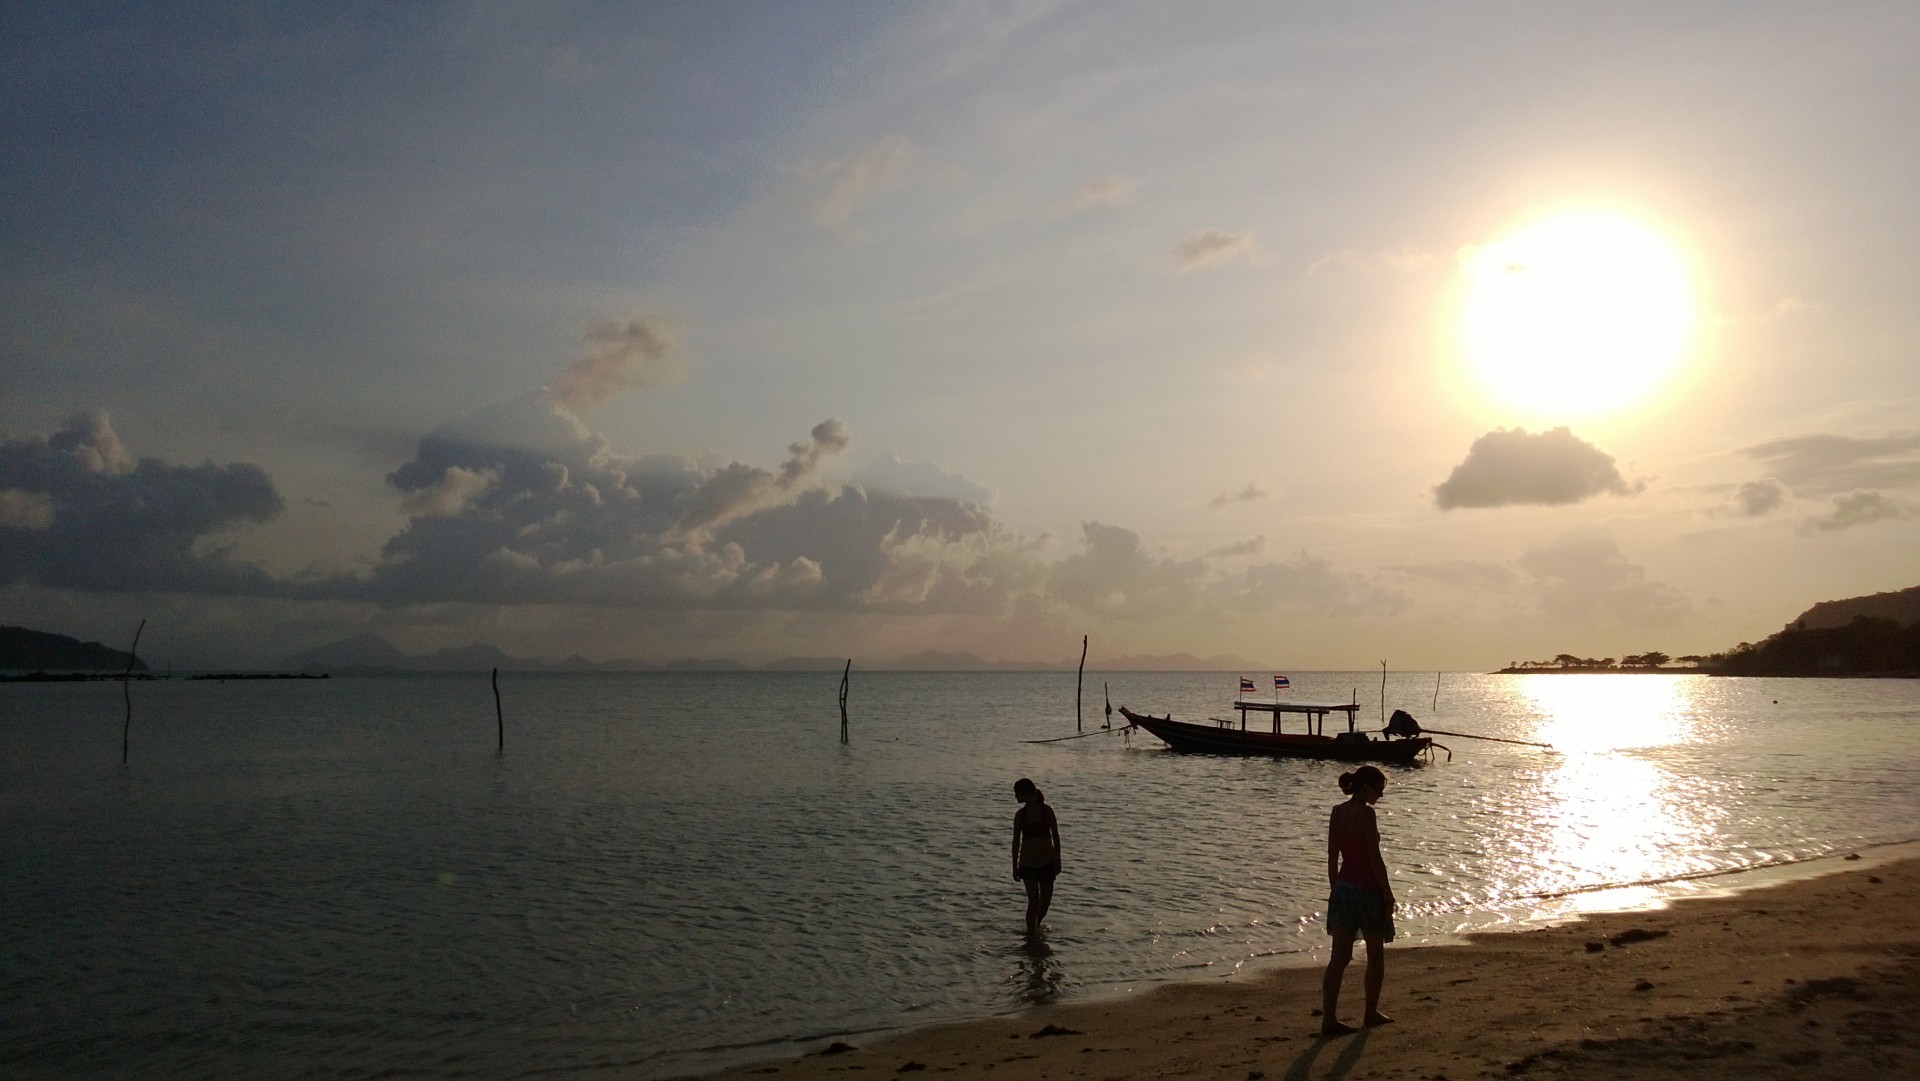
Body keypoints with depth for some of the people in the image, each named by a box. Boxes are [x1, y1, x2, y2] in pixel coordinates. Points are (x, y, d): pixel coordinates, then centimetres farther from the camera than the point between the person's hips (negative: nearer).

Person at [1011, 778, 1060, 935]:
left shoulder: (1047, 811, -5)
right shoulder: (1020, 814, -3)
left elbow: (1056, 836, -1)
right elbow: (1016, 841, 2)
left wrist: (1058, 860, -3)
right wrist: (1015, 866, 2)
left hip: (1047, 862, 1)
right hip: (1028, 863, -1)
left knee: (1046, 900, 10)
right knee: (1034, 901, -7)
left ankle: (1035, 926, 33)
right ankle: (1031, 932, 1)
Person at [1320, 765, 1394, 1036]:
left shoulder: (1337, 812, 6)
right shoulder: (1366, 813, -15)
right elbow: (1375, 858, -15)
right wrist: (1388, 894, -8)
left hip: (1343, 888, 6)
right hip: (1368, 889, -6)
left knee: (1339, 957, 3)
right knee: (1375, 956, 15)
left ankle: (1328, 1019, -2)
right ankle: (1372, 1013, 27)